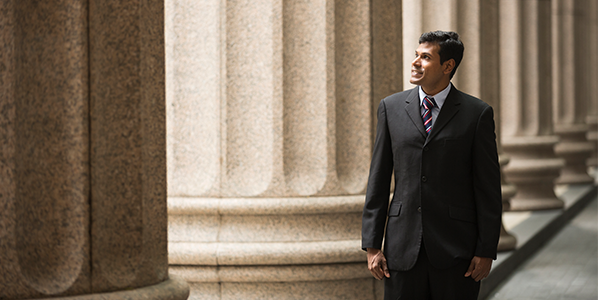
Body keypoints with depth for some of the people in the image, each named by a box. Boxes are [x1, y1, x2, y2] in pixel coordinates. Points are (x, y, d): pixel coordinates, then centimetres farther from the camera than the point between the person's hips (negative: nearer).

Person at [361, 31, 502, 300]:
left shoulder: (477, 113, 1)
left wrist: (486, 251, -5)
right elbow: (378, 181, 8)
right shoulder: (391, 108, 8)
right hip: (403, 247, 2)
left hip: (456, 248, -2)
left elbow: (488, 189, 0)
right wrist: (372, 246, 2)